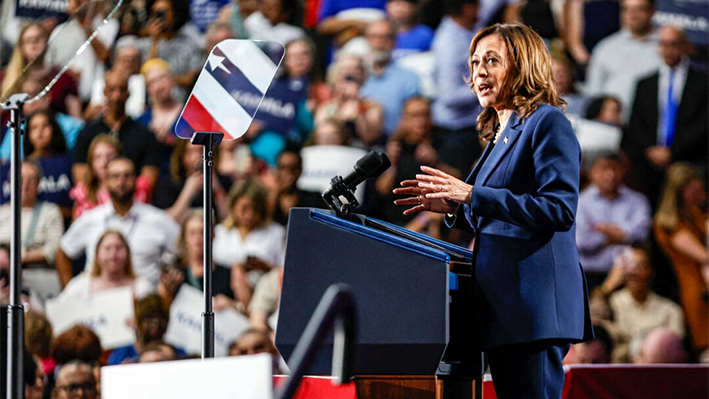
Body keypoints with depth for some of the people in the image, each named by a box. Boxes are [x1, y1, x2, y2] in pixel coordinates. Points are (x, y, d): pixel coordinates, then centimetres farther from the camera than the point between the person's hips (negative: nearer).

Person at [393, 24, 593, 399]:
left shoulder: (547, 122, -6)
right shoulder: (499, 135, 22)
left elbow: (560, 209, -17)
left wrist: (473, 195, -18)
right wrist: (452, 207, 11)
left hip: (534, 297, -9)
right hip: (500, 303, 9)